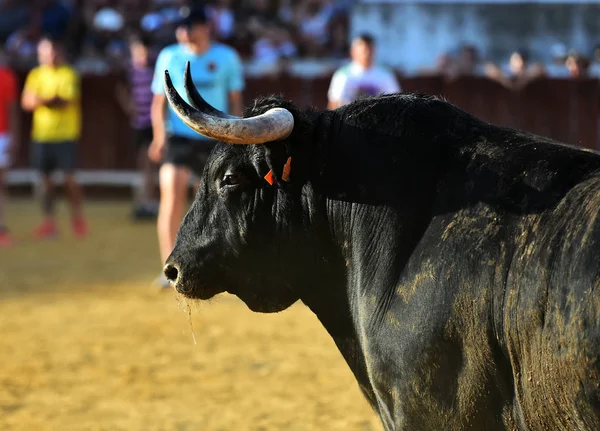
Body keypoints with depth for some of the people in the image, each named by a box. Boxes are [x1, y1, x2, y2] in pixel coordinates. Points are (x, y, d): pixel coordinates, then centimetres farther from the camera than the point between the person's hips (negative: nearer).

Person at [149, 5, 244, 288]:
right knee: (171, 196, -18)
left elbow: (235, 101, 8)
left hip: (214, 140, 1)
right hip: (178, 137, -1)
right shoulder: (169, 57, 0)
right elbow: (158, 101, 5)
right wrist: (159, 137, -5)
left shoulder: (227, 58, 0)